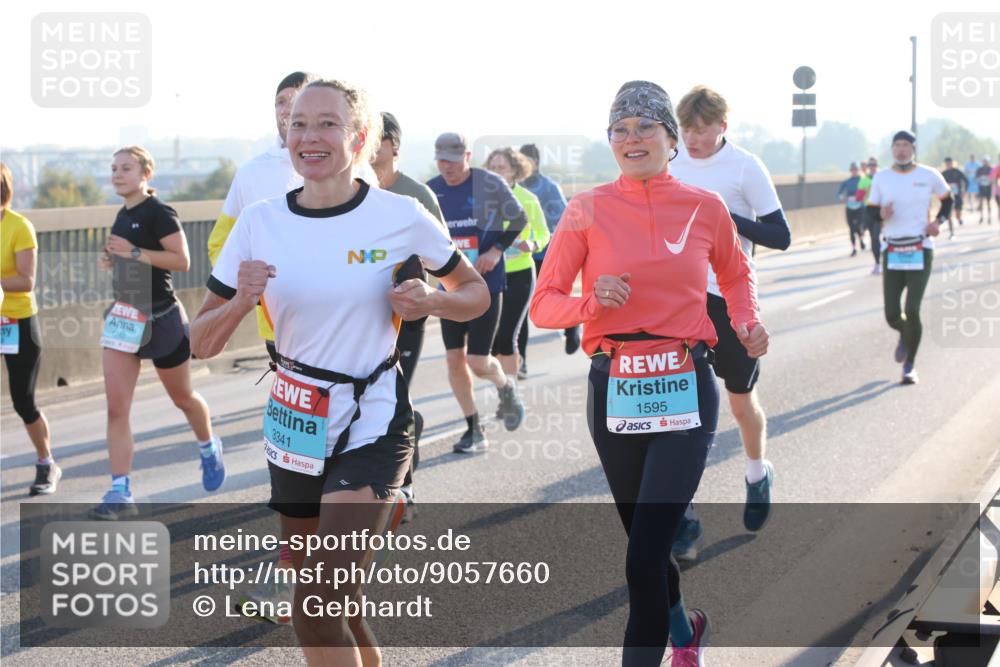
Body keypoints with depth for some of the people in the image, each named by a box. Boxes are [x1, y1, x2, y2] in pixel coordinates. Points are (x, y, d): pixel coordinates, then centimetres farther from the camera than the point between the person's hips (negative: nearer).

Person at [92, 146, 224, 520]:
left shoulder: (158, 213, -14)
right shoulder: (123, 215, 10)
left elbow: (182, 260, -20)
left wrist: (134, 253, -25)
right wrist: (114, 261, 3)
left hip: (161, 317, -7)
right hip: (124, 315, 7)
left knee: (182, 397, 14)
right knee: (116, 408, -6)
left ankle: (209, 449, 43)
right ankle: (121, 493, -7)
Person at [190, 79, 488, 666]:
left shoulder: (401, 216, -8)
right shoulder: (260, 223, -2)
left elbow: (476, 295, 7)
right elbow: (202, 344, 3)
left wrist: (430, 301, -14)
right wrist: (241, 302, -18)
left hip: (372, 423, -4)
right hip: (295, 422, 4)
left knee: (318, 606, -17)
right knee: (335, 601, 16)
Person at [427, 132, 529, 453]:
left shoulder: (491, 184, -9)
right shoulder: (431, 190, 2)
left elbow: (519, 218, 2)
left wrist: (497, 250, -10)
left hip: (486, 283, -4)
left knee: (477, 362, -8)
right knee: (454, 359, 1)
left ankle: (505, 385, 28)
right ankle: (474, 430, 14)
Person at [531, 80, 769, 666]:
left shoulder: (706, 208, 2)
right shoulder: (588, 210, -1)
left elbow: (735, 274, 22)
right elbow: (543, 305, -1)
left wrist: (749, 321, 5)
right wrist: (592, 302, -20)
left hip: (685, 395, -1)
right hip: (614, 393, 2)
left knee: (645, 558, -13)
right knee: (646, 544, 17)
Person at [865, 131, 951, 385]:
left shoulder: (929, 175, 0)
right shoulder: (881, 177, 3)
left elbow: (947, 199, 15)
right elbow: (870, 209, 7)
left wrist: (938, 221, -2)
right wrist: (881, 214, -16)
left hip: (920, 250, -2)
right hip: (892, 252, 2)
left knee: (912, 311, -11)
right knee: (892, 314, 0)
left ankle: (909, 365, 7)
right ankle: (905, 335, 39)